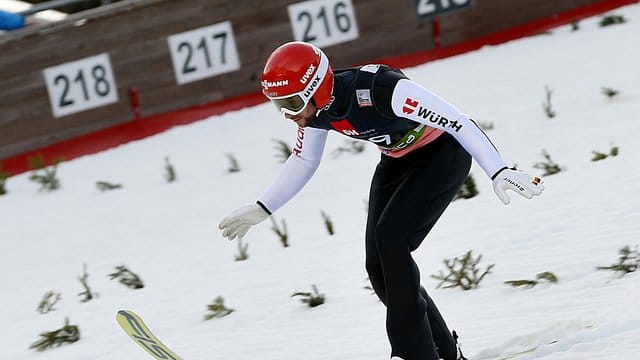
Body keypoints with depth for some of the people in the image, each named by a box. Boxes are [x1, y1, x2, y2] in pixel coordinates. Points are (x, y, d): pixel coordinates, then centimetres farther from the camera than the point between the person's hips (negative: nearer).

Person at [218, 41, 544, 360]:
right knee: (378, 264, -2)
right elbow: (303, 162, 7)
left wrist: (498, 172, -42)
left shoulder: (377, 89, -36)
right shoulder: (314, 108, -13)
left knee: (390, 237, -23)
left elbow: (456, 121, -35)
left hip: (444, 151, -8)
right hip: (399, 161, 8)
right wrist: (261, 210, 7)